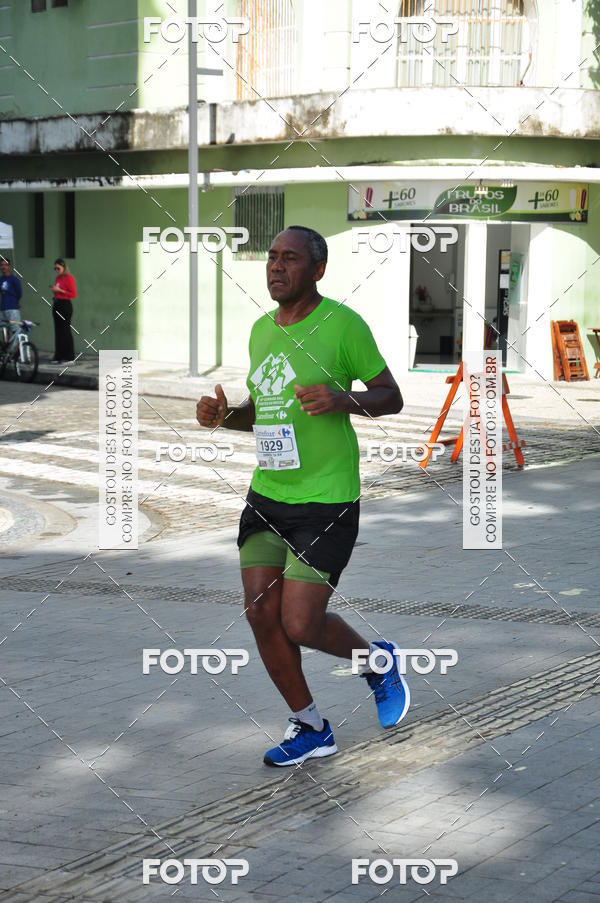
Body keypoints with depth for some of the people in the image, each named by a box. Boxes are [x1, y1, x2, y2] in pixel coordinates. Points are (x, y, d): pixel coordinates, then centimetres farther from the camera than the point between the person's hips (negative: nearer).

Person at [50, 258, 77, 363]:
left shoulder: (68, 278, -8)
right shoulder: (57, 278, 15)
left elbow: (74, 294, -13)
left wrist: (59, 290, -15)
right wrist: (54, 290, 6)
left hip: (65, 305, -8)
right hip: (56, 305, 8)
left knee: (65, 331, -7)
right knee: (58, 331, 7)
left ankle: (69, 357, -4)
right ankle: (59, 356, 12)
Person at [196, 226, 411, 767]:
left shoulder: (342, 324, -9)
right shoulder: (261, 330, 11)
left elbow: (392, 398, -3)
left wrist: (342, 400, -22)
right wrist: (224, 416, 2)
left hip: (326, 500, -7)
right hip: (268, 494, 7)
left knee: (300, 625, -8)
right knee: (261, 614, 2)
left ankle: (378, 663, 24)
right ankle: (311, 729, 21)